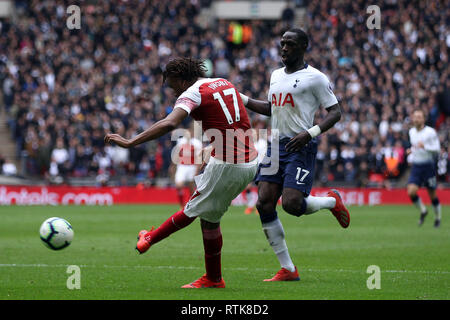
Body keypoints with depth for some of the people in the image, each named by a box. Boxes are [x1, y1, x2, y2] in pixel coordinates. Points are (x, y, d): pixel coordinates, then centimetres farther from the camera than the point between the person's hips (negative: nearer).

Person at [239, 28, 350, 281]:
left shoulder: (315, 78, -5)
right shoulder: (276, 75, 18)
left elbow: (336, 112, -6)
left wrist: (310, 133, -19)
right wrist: (242, 99, 21)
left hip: (301, 147, -7)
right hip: (276, 145, 7)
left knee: (291, 204, -20)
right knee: (264, 204, -5)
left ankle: (332, 201, 15)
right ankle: (288, 269, 1)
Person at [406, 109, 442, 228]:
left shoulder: (431, 132, -11)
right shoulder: (411, 132, 9)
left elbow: (437, 149, -14)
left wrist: (424, 146, -27)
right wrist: (411, 150, 6)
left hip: (428, 166, -4)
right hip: (416, 166, 4)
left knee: (432, 194, 4)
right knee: (411, 192, -13)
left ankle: (438, 217, 25)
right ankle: (423, 211, 12)